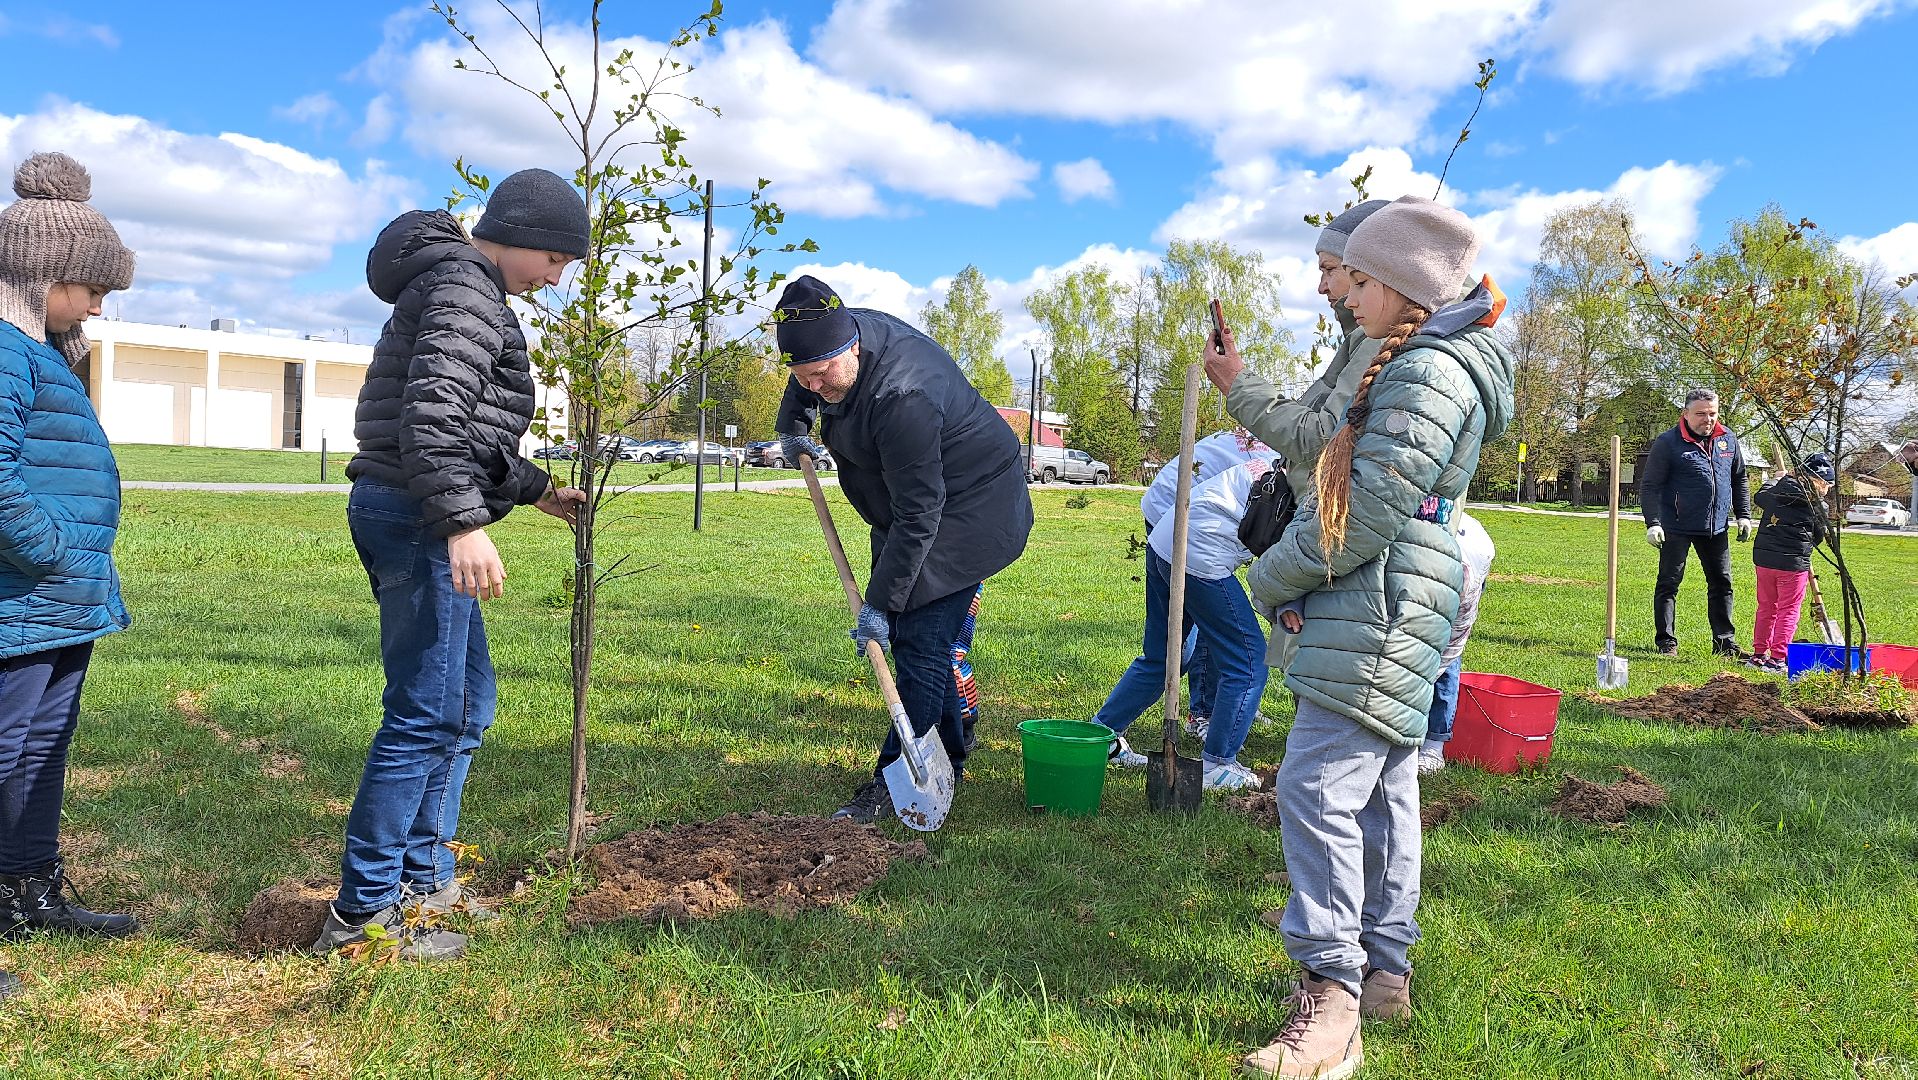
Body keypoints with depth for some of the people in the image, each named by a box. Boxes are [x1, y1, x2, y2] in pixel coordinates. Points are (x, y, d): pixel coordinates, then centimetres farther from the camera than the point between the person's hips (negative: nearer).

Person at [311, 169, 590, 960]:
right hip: (417, 518, -11)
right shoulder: (466, 291, -10)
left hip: (417, 518, 11)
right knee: (426, 714, -7)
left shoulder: (466, 291, 23)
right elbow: (432, 415, -23)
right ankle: (361, 911, 1)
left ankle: (422, 879, 25)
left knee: (467, 701, 16)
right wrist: (464, 524, -28)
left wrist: (536, 490, 30)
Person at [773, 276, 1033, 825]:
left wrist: (880, 602, -29)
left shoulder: (901, 398, -36)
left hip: (968, 510, -10)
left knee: (920, 642, -13)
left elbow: (917, 517, -32)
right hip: (911, 504, 10)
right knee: (923, 637, 14)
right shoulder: (848, 329, -9)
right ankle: (951, 758, 27)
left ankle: (896, 782, -7)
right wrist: (792, 424, 15)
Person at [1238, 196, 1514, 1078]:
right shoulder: (1419, 365, 21)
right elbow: (1338, 458, 24)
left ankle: (1331, 1001, -11)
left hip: (1379, 613, -11)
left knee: (1318, 790, -15)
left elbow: (1375, 508, -20)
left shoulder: (1430, 370, -14)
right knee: (1379, 790, 15)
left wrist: (1274, 576, -10)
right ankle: (1383, 969, 25)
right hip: (1379, 611, 11)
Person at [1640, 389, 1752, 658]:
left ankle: (1725, 642, 21)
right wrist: (1653, 523, -19)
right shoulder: (1667, 443, -10)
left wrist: (1743, 515, 12)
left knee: (1722, 584, 11)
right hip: (1677, 528, -5)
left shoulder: (1728, 439, 8)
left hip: (1716, 528, 6)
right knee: (1668, 584, -1)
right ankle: (1666, 642, 7)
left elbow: (1739, 479, 19)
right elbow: (1650, 486, -11)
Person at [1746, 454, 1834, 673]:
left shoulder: (1776, 492, 5)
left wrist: (1777, 481, 42)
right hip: (1793, 562, -5)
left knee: (1766, 608, 16)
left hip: (1763, 558, 5)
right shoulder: (1818, 506, -8)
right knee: (1788, 612, 2)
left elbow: (1759, 497, 29)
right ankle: (1777, 659, -2)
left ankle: (1759, 654, 19)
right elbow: (1818, 537, 3)